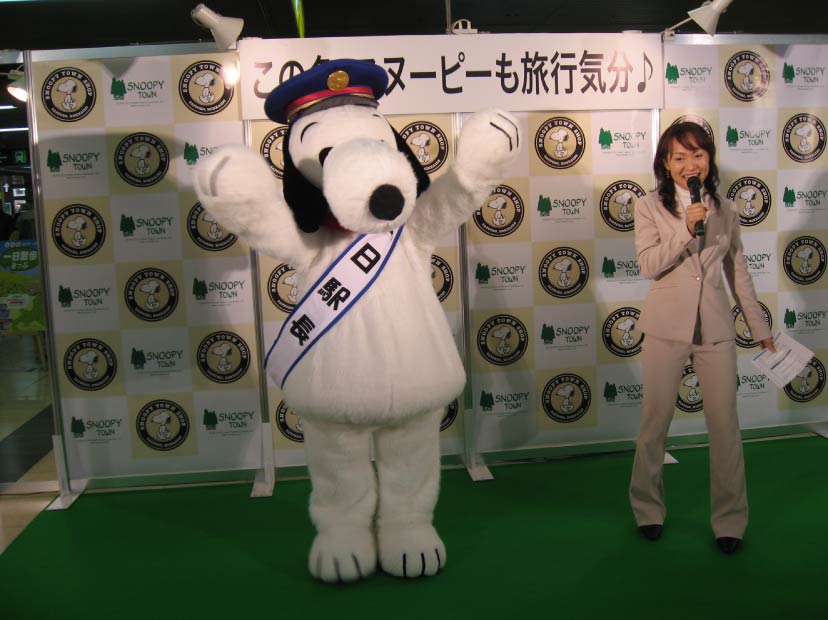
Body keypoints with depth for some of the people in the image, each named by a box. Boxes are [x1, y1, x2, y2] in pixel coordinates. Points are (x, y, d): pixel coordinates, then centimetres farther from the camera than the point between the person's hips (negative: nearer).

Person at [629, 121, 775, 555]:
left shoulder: (725, 210, 8)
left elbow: (739, 272, 13)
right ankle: (648, 509, 25)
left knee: (725, 425, 5)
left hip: (716, 329, 2)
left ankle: (730, 520, 20)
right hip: (667, 328, -2)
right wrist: (687, 228, -20)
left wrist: (760, 328, 13)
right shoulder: (650, 207, -1)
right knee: (655, 422, 7)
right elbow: (648, 264, -11)